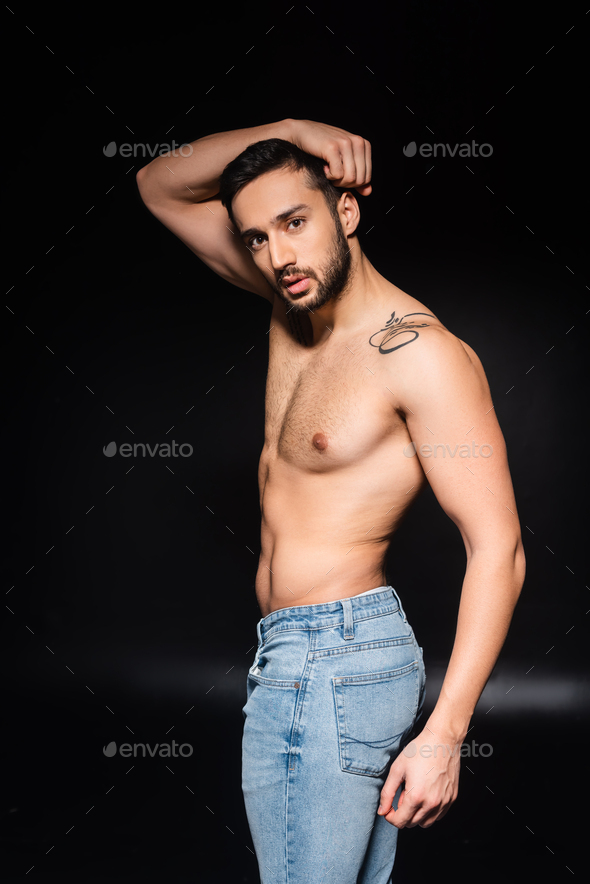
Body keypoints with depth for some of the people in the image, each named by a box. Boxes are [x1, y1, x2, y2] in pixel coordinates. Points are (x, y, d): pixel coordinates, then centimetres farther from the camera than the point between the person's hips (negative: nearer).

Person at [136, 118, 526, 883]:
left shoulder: (421, 353, -16)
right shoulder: (296, 303, 7)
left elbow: (498, 549, -18)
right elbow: (160, 187, 16)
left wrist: (444, 733, -23)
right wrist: (282, 132, -1)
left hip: (331, 661, -8)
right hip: (293, 656, 8)